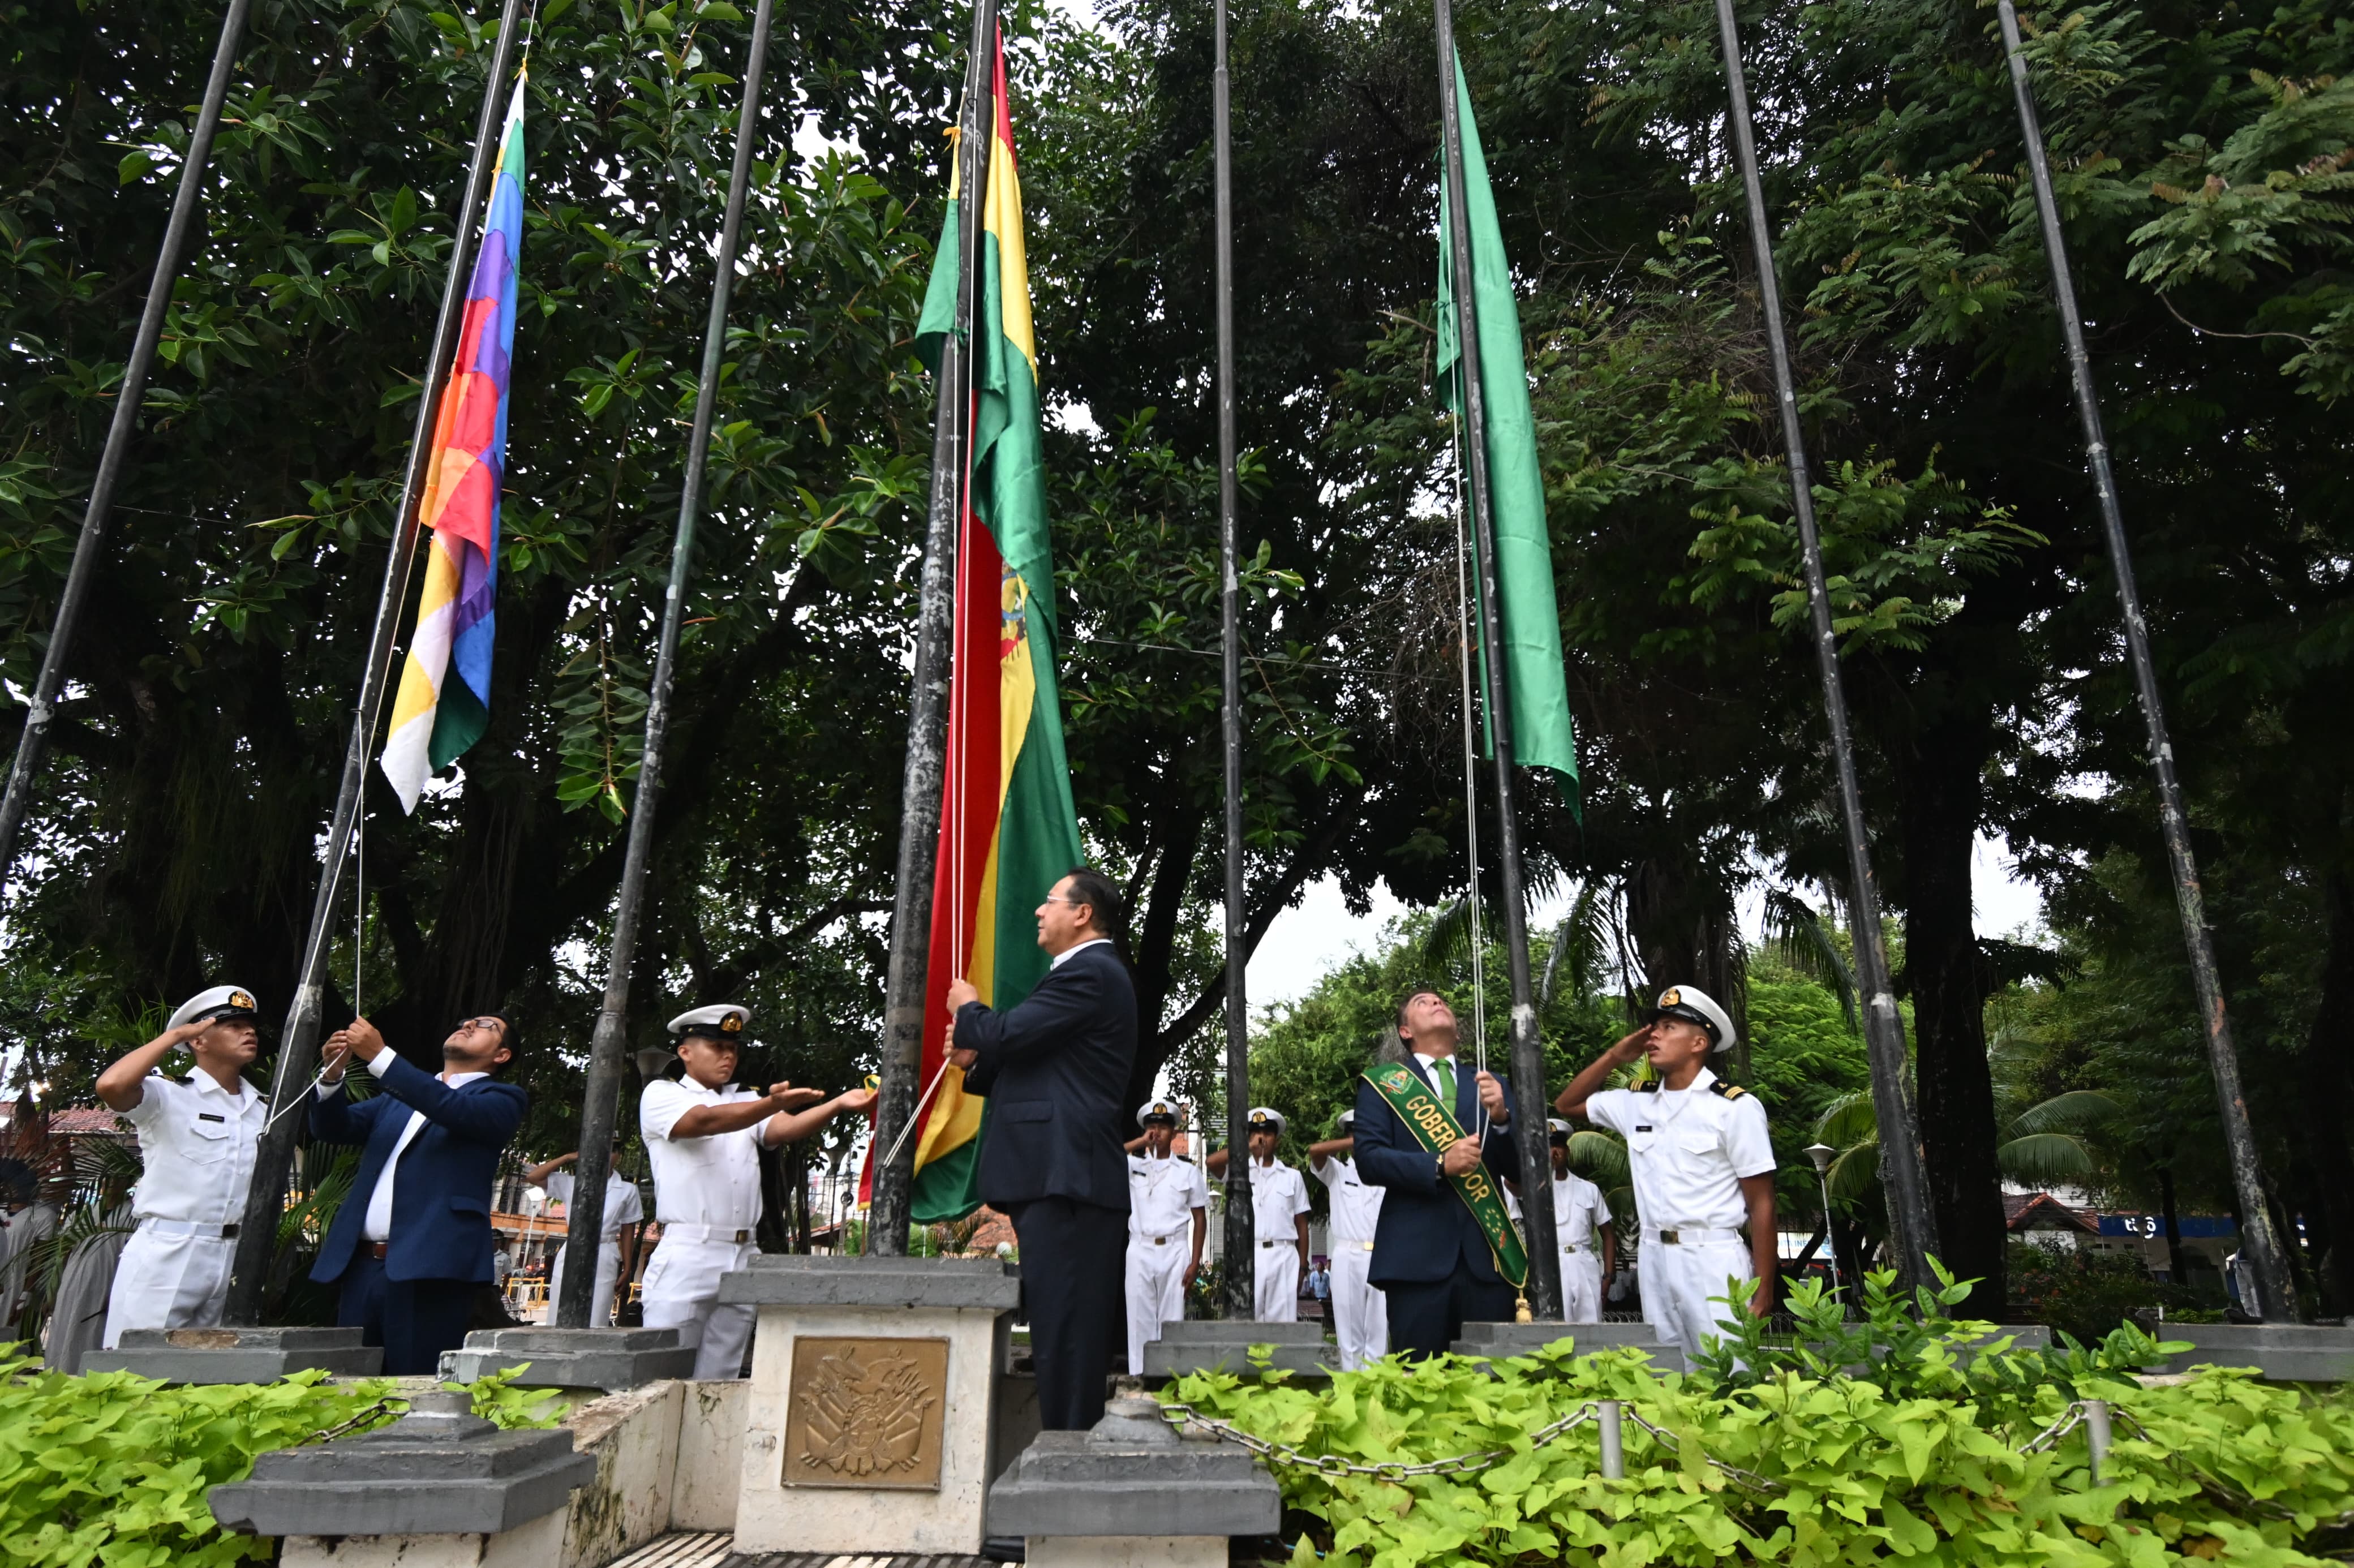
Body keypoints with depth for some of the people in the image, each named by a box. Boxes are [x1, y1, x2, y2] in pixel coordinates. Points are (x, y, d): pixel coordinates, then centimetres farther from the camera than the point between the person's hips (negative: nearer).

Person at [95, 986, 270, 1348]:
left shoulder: (263, 1111, 12)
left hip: (232, 1260, 5)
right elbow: (111, 1085, -25)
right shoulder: (169, 1094, -4)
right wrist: (175, 1035, -13)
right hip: (164, 1256, -5)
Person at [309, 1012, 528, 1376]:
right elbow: (332, 1128, 15)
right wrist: (333, 1074, -4)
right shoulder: (397, 1096, 25)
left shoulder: (502, 1099, 4)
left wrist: (380, 1057, -17)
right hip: (362, 1265, 6)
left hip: (429, 1267, -6)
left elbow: (458, 1110, -15)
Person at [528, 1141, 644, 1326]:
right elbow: (532, 1177, 2)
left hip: (604, 1259, -1)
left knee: (595, 1326, -3)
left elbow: (628, 1231, 8)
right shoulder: (571, 1183, 7)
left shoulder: (627, 1190, 6)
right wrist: (568, 1157, 1)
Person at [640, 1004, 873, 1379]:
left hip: (743, 1259, 5)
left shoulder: (748, 1102, 19)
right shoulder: (661, 1095, 4)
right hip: (687, 1256, -5)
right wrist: (772, 1103, -33)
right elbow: (704, 1121, -16)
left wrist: (838, 1104, -21)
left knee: (719, 1379, 7)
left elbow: (784, 1128, -1)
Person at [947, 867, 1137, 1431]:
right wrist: (978, 1061, 11)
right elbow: (1038, 1067, 26)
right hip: (1066, 1174, 11)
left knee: (1064, 1329, -8)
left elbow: (1006, 1033, -19)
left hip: (1062, 1177, -11)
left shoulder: (1088, 972, -11)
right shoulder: (1090, 974, 23)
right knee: (1076, 1327, 13)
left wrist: (968, 1009, 1)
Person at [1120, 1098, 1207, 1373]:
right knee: (1140, 1319, 1)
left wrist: (1195, 1263, 0)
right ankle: (1140, 1377, 5)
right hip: (1140, 1250, 0)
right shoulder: (1133, 1166, 8)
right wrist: (1141, 1143, -8)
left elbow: (1200, 1219, 8)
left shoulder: (1188, 1172, 8)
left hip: (1174, 1251, 0)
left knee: (1171, 1319, 0)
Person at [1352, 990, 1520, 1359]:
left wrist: (1501, 1117, -7)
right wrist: (1438, 1165, -16)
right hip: (1417, 1254, -3)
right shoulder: (1382, 1083, 8)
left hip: (1487, 1251, 3)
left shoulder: (1492, 1086, 18)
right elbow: (1368, 1159, -3)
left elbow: (1520, 1168, 11)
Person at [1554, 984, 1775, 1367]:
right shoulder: (1635, 1102, 9)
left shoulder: (1735, 1106, -7)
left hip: (1715, 1260, -5)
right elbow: (1566, 1105, 21)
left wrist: (1763, 1291, -8)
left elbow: (1761, 1204, -6)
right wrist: (1614, 1057, 7)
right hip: (1655, 1259, 5)